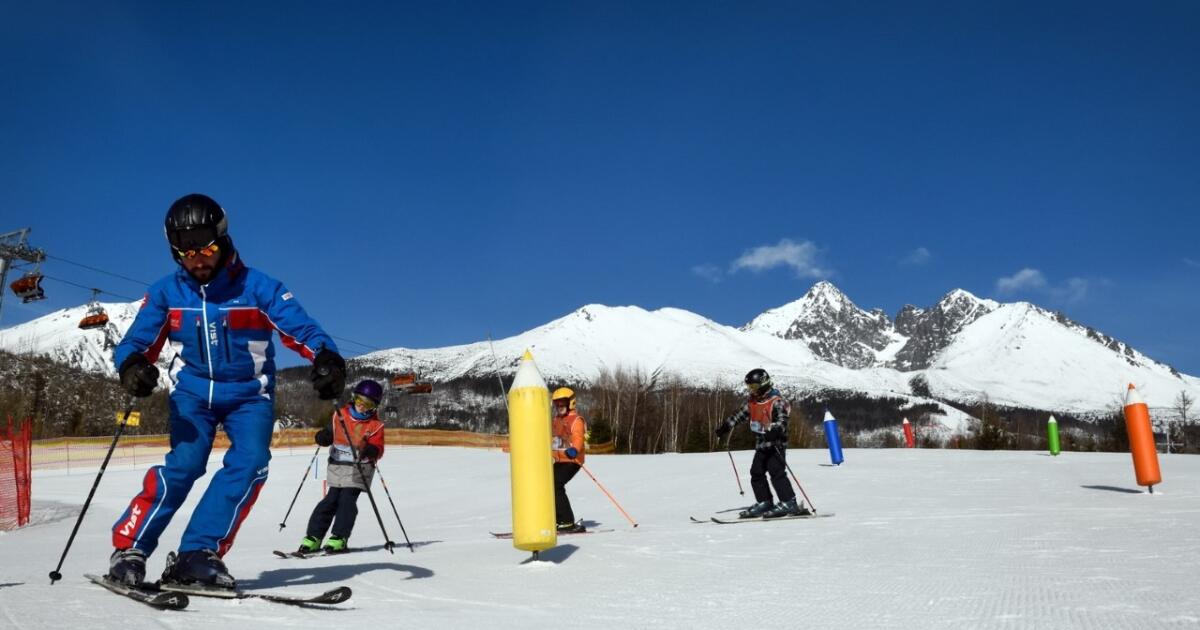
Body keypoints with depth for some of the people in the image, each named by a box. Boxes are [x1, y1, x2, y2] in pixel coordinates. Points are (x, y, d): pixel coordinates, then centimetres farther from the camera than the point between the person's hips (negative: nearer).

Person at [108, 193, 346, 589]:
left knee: (250, 463, -20)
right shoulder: (166, 292, -5)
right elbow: (137, 342, -4)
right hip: (192, 392, 1)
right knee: (184, 463, -18)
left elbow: (300, 328, -20)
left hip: (249, 393, 0)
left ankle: (197, 555, -12)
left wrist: (326, 357, -41)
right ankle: (128, 549, -2)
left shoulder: (256, 286, -13)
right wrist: (132, 365, -29)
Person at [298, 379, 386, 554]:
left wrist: (371, 450, -32)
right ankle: (313, 537, 8)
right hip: (337, 467, 3)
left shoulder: (375, 425, -5)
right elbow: (331, 434, 18)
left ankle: (339, 538, -9)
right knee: (331, 500, 2)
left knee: (347, 500, -12)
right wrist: (323, 437, -5)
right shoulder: (340, 415, 6)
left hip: (358, 469, -3)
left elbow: (378, 449, -10)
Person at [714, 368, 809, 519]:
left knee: (777, 472, -14)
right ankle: (764, 503, 15)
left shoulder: (776, 401, -14)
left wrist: (773, 431, -42)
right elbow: (740, 414, 18)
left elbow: (782, 421, -24)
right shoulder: (753, 401, 11)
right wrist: (725, 426, 13)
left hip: (776, 443, -9)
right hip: (761, 444, 9)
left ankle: (788, 503, -10)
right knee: (756, 473, 8)